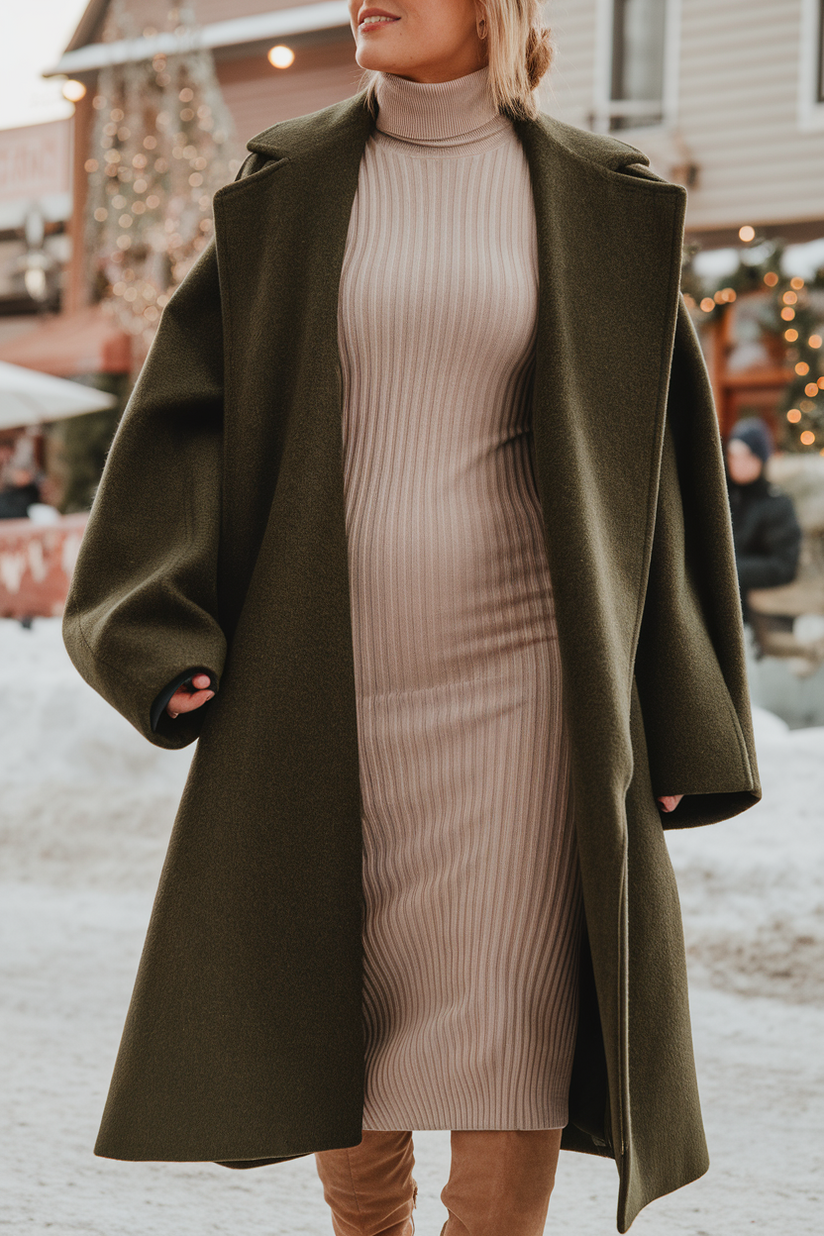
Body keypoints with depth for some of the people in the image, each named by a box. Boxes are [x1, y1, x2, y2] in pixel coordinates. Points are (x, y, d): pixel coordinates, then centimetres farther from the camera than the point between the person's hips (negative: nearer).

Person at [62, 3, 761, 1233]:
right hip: (331, 675, 2)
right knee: (335, 1020, 10)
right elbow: (190, 402, 3)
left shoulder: (595, 202, 1)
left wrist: (675, 726, 0)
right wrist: (154, 632, -10)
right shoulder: (290, 186, 5)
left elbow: (654, 452, 2)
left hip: (514, 670, -2)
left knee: (511, 1034, -6)